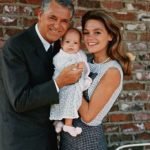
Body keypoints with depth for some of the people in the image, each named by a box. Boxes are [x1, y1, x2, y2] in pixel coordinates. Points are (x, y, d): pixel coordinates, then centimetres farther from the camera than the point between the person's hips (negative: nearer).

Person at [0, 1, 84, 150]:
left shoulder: (59, 46, 2)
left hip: (48, 132, 7)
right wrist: (59, 83, -30)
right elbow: (20, 101, -23)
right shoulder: (15, 46, -20)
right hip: (21, 136, -6)